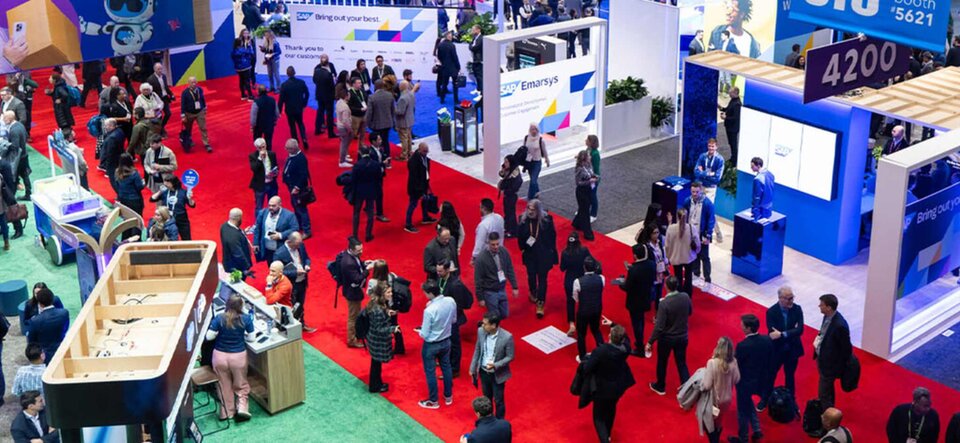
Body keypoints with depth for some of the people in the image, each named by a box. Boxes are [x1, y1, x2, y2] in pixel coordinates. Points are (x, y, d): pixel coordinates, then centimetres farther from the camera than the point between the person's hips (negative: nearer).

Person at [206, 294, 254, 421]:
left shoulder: (219, 318, -13)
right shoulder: (246, 319, -13)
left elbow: (209, 337, -11)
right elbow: (251, 338, -4)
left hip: (220, 356, 1)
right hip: (238, 357, -1)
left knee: (225, 386, 18)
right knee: (241, 385, 20)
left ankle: (226, 412, 27)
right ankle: (241, 407, 3)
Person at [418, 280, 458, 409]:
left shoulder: (429, 310, -32)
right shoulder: (451, 301, -15)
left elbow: (425, 335, -23)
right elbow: (454, 320, 3)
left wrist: (419, 331, -3)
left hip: (431, 345, -6)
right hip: (446, 341, 6)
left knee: (430, 372, 14)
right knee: (446, 368, 24)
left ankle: (433, 401, 29)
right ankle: (448, 396, 40)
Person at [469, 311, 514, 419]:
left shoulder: (507, 337, -27)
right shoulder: (481, 331, -13)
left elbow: (510, 357, -15)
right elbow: (477, 350, 2)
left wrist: (495, 365, -28)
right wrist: (473, 368, 7)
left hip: (497, 374, -4)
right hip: (483, 371, 4)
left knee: (498, 400, 12)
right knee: (487, 398, 23)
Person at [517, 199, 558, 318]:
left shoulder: (547, 219, -14)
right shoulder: (523, 219, -12)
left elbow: (552, 235, -3)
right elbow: (519, 236, -2)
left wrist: (551, 251, 0)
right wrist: (522, 248, -11)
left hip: (544, 254, -2)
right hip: (529, 253, 2)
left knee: (542, 278, 0)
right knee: (531, 275, 21)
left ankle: (540, 304, 5)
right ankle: (533, 293, 49)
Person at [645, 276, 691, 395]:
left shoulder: (664, 303, -29)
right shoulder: (685, 297, -14)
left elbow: (659, 327, -26)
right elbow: (689, 312, 8)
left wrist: (650, 342, -17)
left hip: (667, 338, -4)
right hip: (682, 337, 4)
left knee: (662, 362, 20)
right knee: (682, 364, 16)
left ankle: (660, 387, 39)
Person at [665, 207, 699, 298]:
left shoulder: (671, 228, -18)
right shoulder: (691, 228, -17)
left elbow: (667, 245, -10)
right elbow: (697, 243, -8)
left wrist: (669, 256, 6)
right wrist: (695, 251, 14)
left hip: (676, 258, 0)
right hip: (689, 257, 1)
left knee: (678, 279, 15)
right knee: (688, 278, 18)